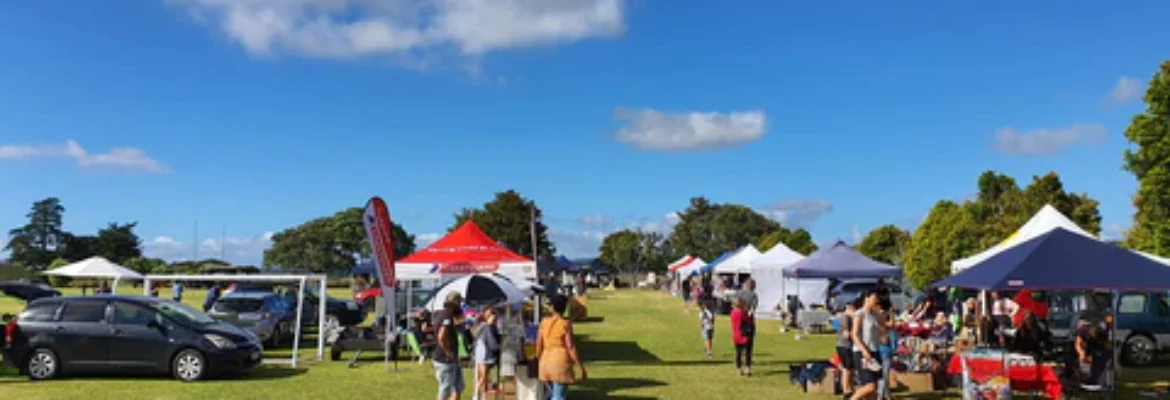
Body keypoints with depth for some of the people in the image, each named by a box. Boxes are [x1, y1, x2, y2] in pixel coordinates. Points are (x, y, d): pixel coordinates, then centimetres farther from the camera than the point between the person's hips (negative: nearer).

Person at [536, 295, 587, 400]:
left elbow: (539, 344, 6)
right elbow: (571, 347, -15)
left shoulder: (544, 322, 2)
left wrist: (540, 362, 20)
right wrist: (581, 367, -10)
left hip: (546, 362, 5)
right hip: (561, 364, -5)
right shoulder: (566, 324, -11)